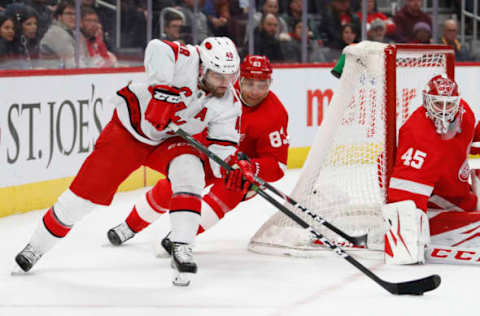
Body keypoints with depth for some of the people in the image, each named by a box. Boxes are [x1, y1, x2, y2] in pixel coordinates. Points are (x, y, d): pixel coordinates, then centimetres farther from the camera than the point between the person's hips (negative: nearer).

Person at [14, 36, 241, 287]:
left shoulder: (228, 104, -14)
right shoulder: (187, 61, -28)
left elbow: (223, 144, -11)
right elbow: (158, 49, -43)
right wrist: (164, 88, -46)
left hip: (170, 141, 3)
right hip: (130, 127, -3)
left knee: (189, 171, -29)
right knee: (89, 188, -3)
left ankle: (181, 249, -26)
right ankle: (38, 245, 16)